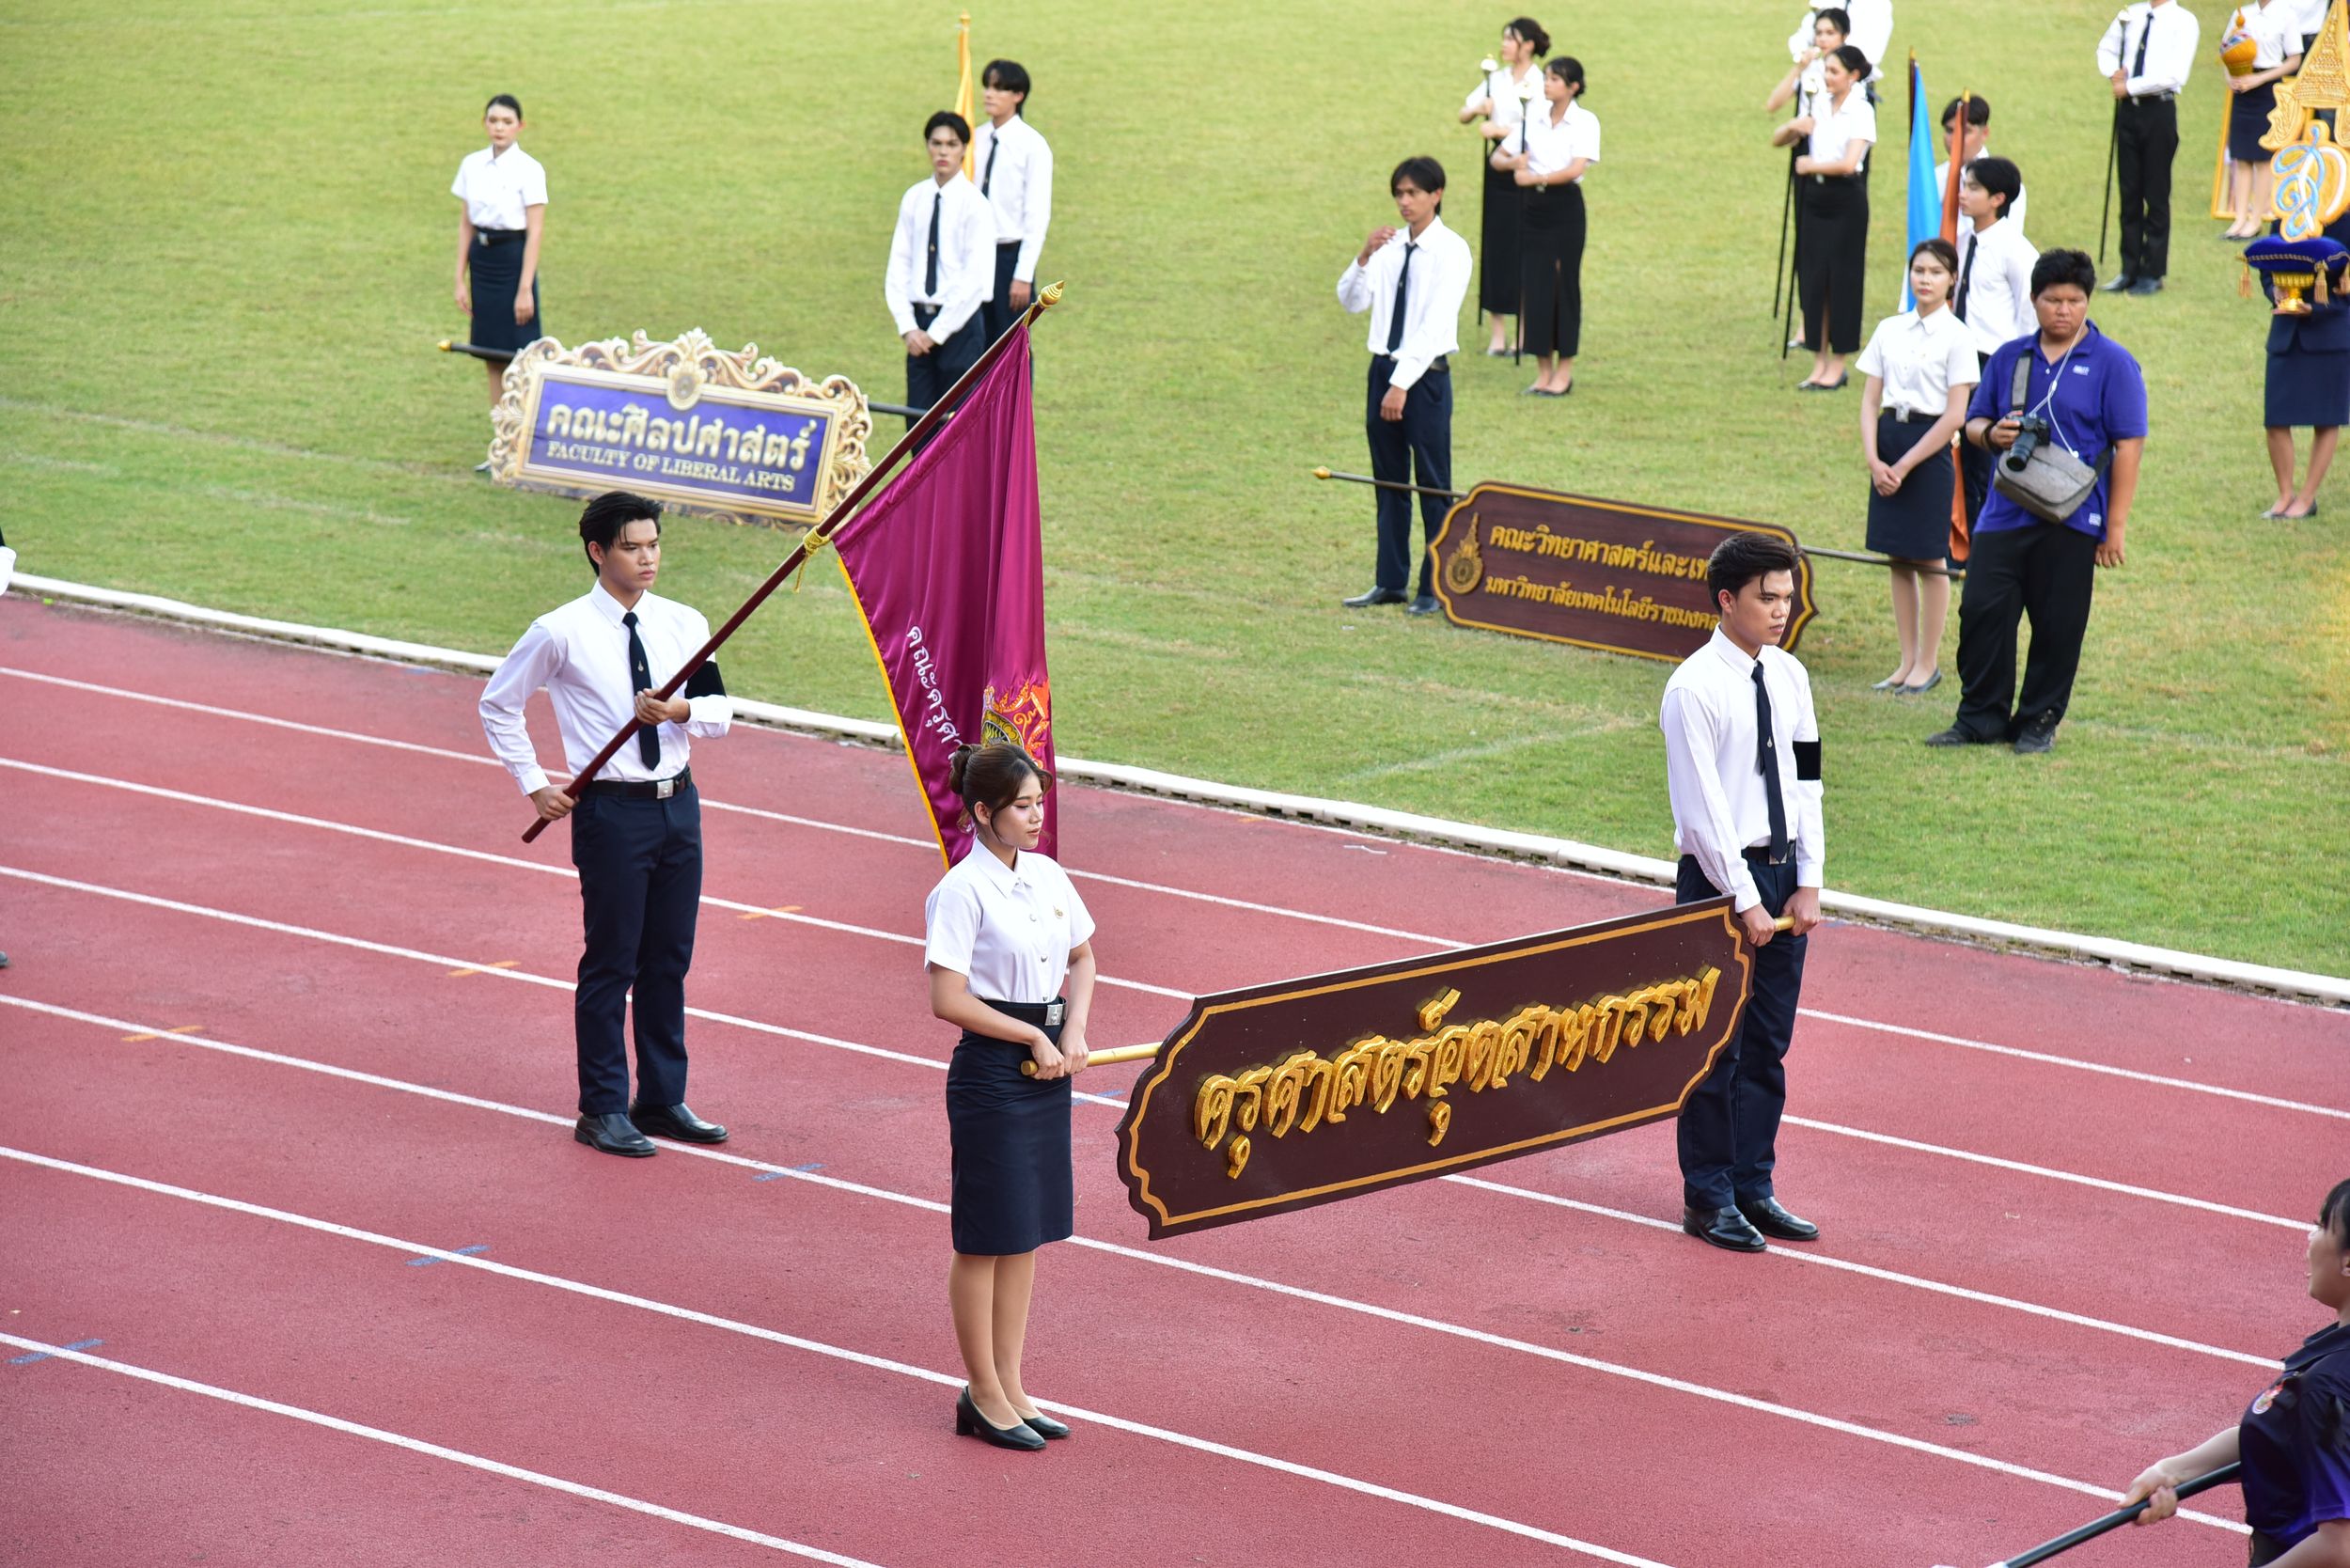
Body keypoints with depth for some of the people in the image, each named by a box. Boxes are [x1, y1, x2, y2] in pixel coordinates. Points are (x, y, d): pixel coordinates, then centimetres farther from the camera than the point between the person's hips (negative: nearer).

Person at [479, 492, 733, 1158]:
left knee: (669, 959, 12)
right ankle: (603, 1110, 10)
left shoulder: (683, 624, 5)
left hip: (679, 803, 5)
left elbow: (719, 712, 5)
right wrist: (534, 785, 1)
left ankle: (663, 1099, 24)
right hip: (613, 809, -5)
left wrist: (683, 711, -17)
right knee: (611, 961, 0)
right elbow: (497, 704, 4)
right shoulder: (561, 634, -8)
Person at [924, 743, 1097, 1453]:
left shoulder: (1048, 877, 6)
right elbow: (948, 999, -19)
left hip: (1047, 1069, 7)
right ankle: (983, 1395, 13)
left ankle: (1010, 1386, 22)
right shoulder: (962, 891, -15)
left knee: (1028, 1232, 13)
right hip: (991, 1070, -7)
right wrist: (1033, 1036, -13)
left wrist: (1073, 1034, 5)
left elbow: (1082, 957, 21)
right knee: (987, 1236, 2)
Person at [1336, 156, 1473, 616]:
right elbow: (1351, 301, 4)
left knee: (1434, 486, 1)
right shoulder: (1390, 246, 7)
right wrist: (1364, 258, -14)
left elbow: (1435, 324, -17)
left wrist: (1402, 383, -21)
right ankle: (1390, 581, 20)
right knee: (1388, 481, 12)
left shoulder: (1451, 250, -10)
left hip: (1425, 376, -6)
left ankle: (1435, 588, 8)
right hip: (1384, 369, 6)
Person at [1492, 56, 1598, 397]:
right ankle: (1543, 370, 10)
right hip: (1534, 206, 4)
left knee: (1564, 285, 0)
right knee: (1535, 285, 3)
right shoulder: (1534, 119, 8)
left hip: (1565, 206, -4)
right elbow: (1498, 157, 9)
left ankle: (1564, 371, 9)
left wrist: (1535, 177, -24)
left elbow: (1576, 168, -17)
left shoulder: (1584, 122, -5)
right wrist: (1513, 162, -14)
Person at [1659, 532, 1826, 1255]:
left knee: (1768, 1045, 12)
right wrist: (1745, 900, -16)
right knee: (1715, 1047, 0)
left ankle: (1754, 1188, 21)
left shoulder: (1790, 678, 7)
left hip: (1783, 875, 6)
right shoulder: (1695, 687, -14)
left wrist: (1806, 884, 1)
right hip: (1719, 875, -6)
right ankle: (1709, 1199, 9)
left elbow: (1806, 782, 9)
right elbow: (1703, 807, -15)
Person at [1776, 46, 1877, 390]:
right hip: (1815, 197, 6)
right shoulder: (1818, 104, 7)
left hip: (1846, 200, -6)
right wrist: (1793, 127, -9)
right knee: (1813, 279, 6)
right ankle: (1819, 362, 13)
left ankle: (1837, 366, 7)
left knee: (1841, 280, -1)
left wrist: (1810, 165, -12)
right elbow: (1777, 141, 12)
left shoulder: (1861, 112, -10)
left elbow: (1848, 163, -22)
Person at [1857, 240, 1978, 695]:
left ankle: (1928, 664, 11)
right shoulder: (1889, 330, 7)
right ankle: (1907, 661, 16)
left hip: (1929, 445, -5)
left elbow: (1955, 416, -12)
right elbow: (1870, 400, 6)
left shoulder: (1956, 337, -7)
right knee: (1898, 559, 9)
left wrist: (1905, 465, -14)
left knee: (1928, 560, 1)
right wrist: (1873, 459, -8)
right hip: (1889, 437, 5)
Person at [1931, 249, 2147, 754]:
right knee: (1981, 610, -3)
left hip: (2071, 522, -3)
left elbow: (2128, 446, -4)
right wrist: (1990, 434, -7)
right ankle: (1980, 717, 8)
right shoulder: (2010, 357, 12)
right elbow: (1973, 422, 20)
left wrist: (2115, 527, -9)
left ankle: (2039, 722, 15)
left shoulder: (2112, 364, 0)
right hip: (2004, 515, 3)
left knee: (2057, 626, 2)